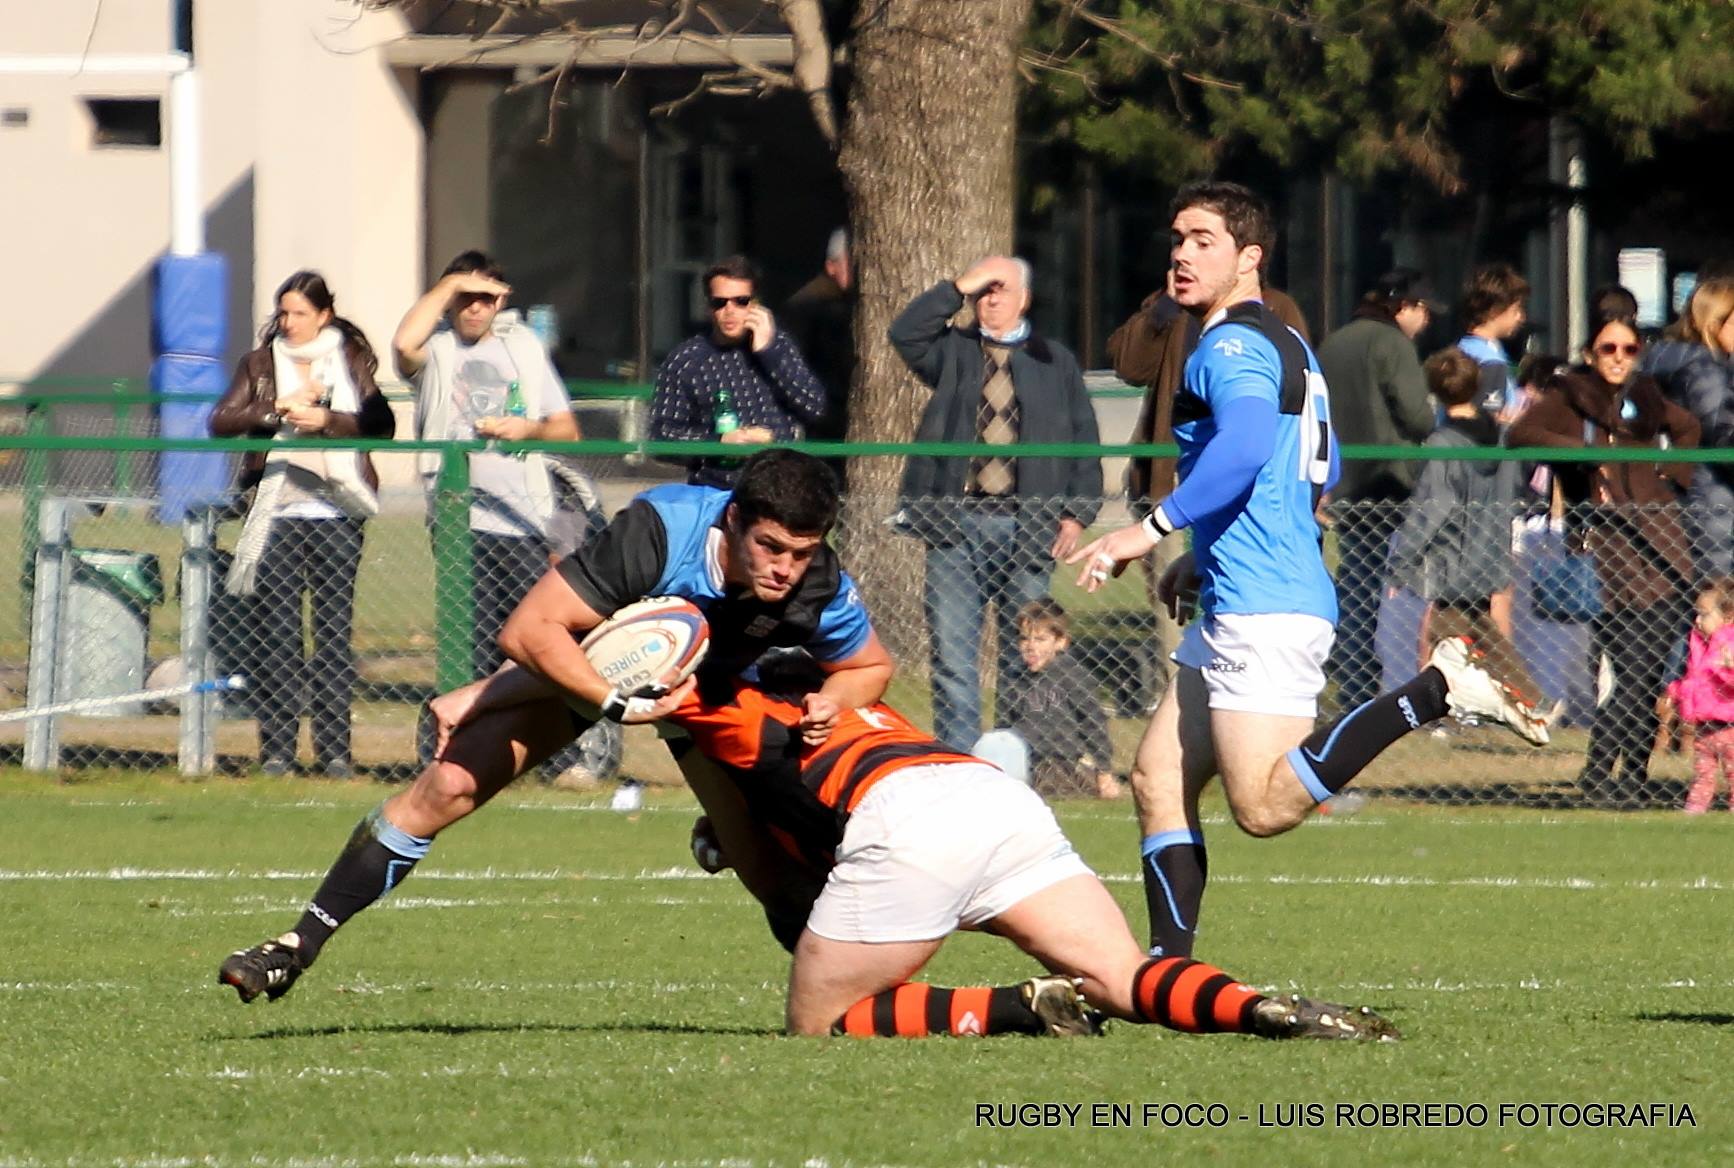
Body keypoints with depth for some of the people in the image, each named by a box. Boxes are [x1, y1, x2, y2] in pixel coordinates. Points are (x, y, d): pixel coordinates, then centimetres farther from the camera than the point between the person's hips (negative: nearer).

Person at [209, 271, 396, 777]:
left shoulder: (351, 360, 9)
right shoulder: (261, 363, 11)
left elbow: (382, 424, -1)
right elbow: (221, 421, 1)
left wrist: (328, 420, -16)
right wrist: (278, 409, -12)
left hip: (335, 512, -1)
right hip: (277, 512, 1)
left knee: (335, 628, -1)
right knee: (276, 631, -3)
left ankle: (334, 747, 1)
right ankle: (277, 747, 0)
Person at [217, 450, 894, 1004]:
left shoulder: (821, 591, -31)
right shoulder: (659, 531, -41)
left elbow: (870, 667, -7)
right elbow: (528, 629, -38)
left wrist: (831, 703, -29)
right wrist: (619, 706, -44)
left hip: (719, 685, 2)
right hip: (587, 658, -2)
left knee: (772, 871, -8)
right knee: (446, 785, -12)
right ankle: (300, 945, 0)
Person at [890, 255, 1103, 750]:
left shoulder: (1055, 361, 13)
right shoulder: (952, 351, 13)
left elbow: (1083, 439, 10)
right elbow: (905, 334, -7)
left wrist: (1077, 512, 0)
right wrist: (959, 288, -10)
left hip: (1027, 522, 0)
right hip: (956, 523, 0)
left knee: (1025, 657, 3)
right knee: (952, 656, -4)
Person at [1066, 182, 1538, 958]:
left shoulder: (1231, 346, -10)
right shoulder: (1283, 345, 21)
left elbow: (1247, 443, -29)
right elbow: (1319, 469, 31)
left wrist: (1153, 528, -27)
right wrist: (1204, 558, 32)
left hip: (1262, 610, -10)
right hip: (1235, 608, 10)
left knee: (1264, 805, -18)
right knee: (1158, 781, 9)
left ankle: (1436, 691, -16)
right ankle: (1169, 964, 8)